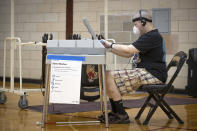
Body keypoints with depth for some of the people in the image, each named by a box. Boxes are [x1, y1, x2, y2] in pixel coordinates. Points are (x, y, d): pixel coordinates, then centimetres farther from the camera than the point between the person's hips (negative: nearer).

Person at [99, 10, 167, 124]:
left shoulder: (153, 36, -13)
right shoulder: (148, 36, 22)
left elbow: (129, 50, -21)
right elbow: (128, 54, 20)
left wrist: (111, 45, -8)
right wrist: (110, 48, 11)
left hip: (153, 75, -11)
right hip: (144, 72, 11)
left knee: (110, 76, -18)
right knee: (108, 75, 8)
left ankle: (122, 115, -13)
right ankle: (115, 112, 8)